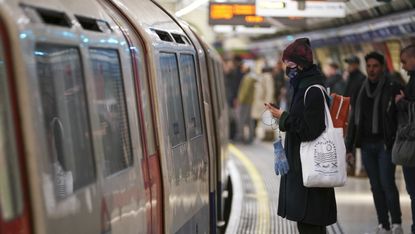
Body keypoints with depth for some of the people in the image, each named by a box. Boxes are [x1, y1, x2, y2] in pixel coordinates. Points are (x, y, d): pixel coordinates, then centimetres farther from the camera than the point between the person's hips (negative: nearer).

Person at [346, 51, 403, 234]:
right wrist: (349, 146, 12)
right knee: (376, 186, 6)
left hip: (386, 144, -5)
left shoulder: (392, 88, -3)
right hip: (367, 144, 5)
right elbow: (354, 119, 15)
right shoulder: (362, 91, 12)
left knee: (387, 183, -9)